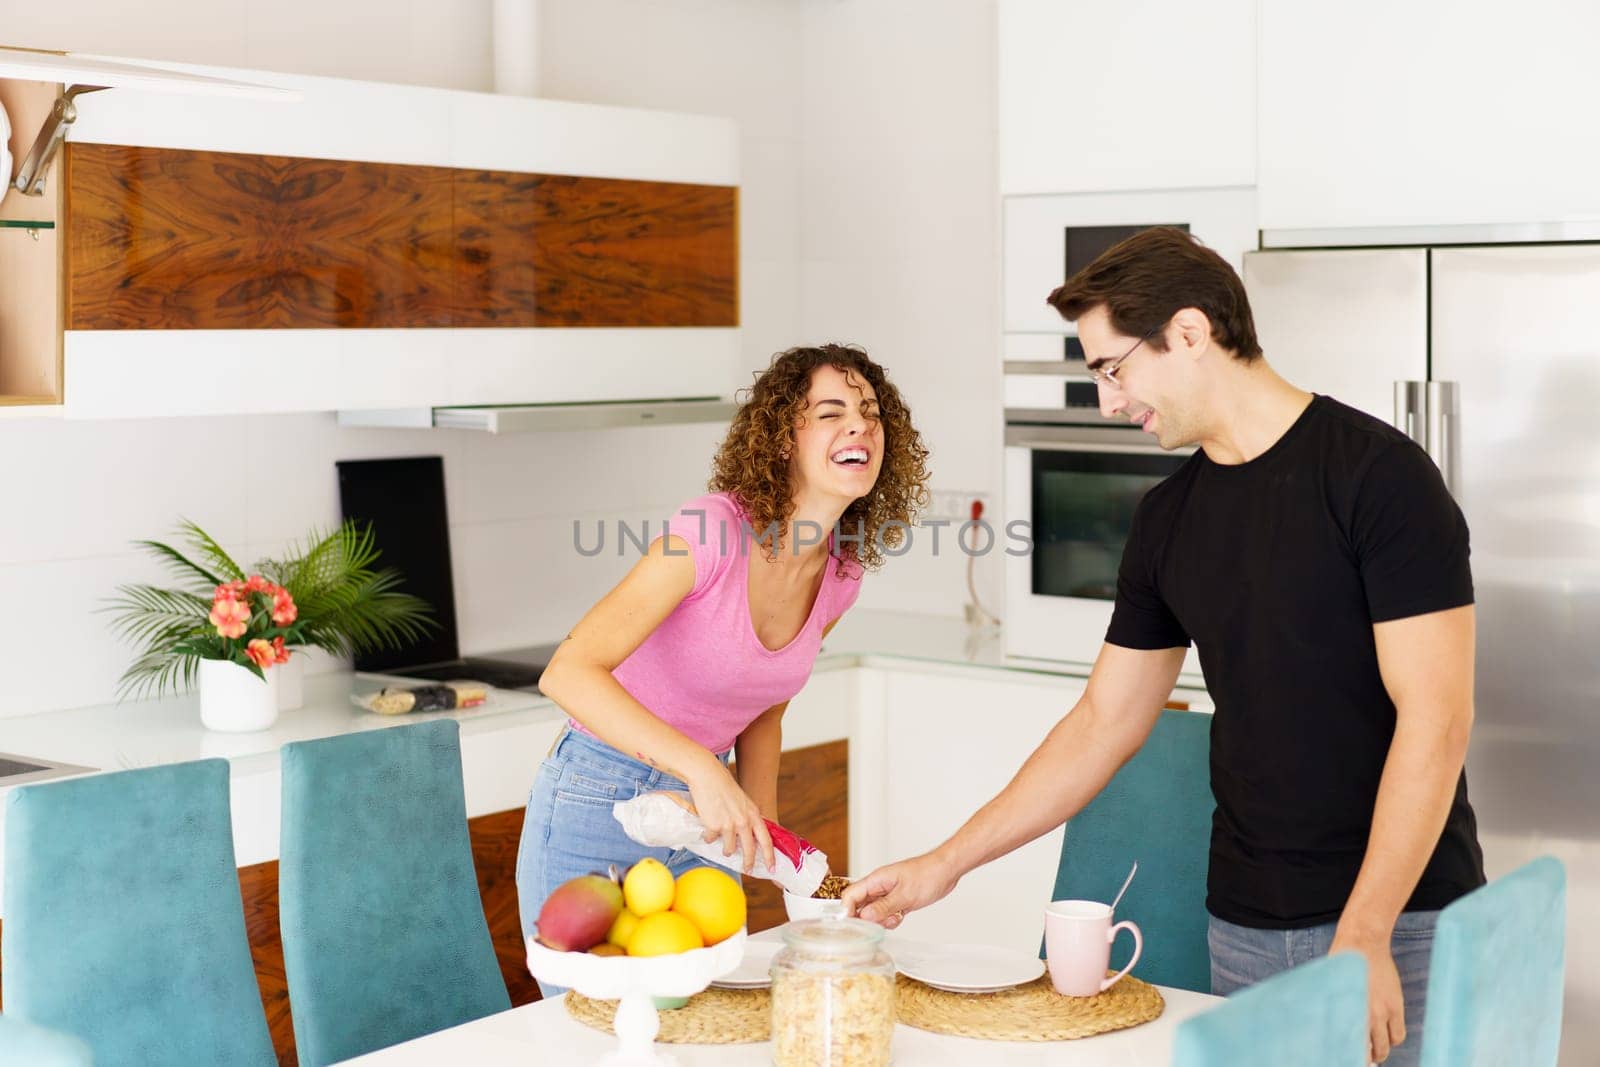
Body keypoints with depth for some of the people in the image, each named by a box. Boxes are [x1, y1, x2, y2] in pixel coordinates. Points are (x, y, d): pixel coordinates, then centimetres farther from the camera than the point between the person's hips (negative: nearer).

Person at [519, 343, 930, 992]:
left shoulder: (841, 578, -3)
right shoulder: (714, 532, -24)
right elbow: (568, 674, -32)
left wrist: (761, 834, 4)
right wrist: (702, 769, -41)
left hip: (702, 813, 6)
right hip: (598, 808, -6)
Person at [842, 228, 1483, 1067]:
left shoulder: (1376, 475, -12)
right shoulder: (1168, 521, 7)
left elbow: (1434, 719, -15)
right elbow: (1103, 723, 13)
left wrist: (1362, 938, -19)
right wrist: (946, 864, 10)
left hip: (1397, 928, -5)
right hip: (1243, 926, 5)